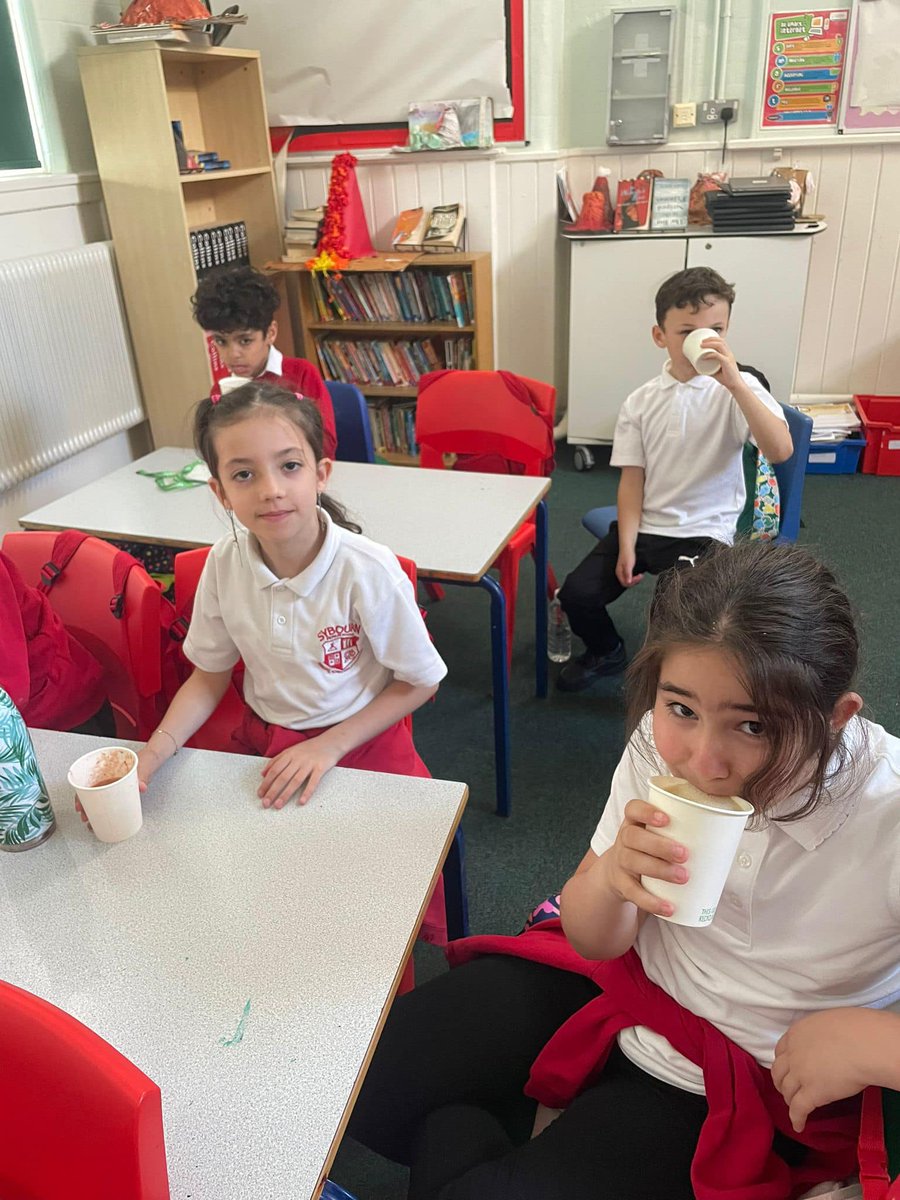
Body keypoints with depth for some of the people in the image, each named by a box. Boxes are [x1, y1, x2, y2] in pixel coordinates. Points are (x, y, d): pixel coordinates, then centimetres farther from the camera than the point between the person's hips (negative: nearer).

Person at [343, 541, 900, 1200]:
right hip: (619, 976, 4)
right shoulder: (661, 742, -19)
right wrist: (613, 876, -30)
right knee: (361, 1079, 0)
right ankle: (464, 1127, 30)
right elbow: (594, 941, -9)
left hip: (741, 1086, -3)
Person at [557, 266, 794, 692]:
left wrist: (734, 382, -31)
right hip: (643, 526, 4)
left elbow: (780, 451, -24)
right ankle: (605, 652, 24)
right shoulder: (641, 402, 2)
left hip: (705, 533, -3)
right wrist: (626, 546, -11)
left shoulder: (738, 389, -7)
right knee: (577, 593, -10)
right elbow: (632, 479, 1)